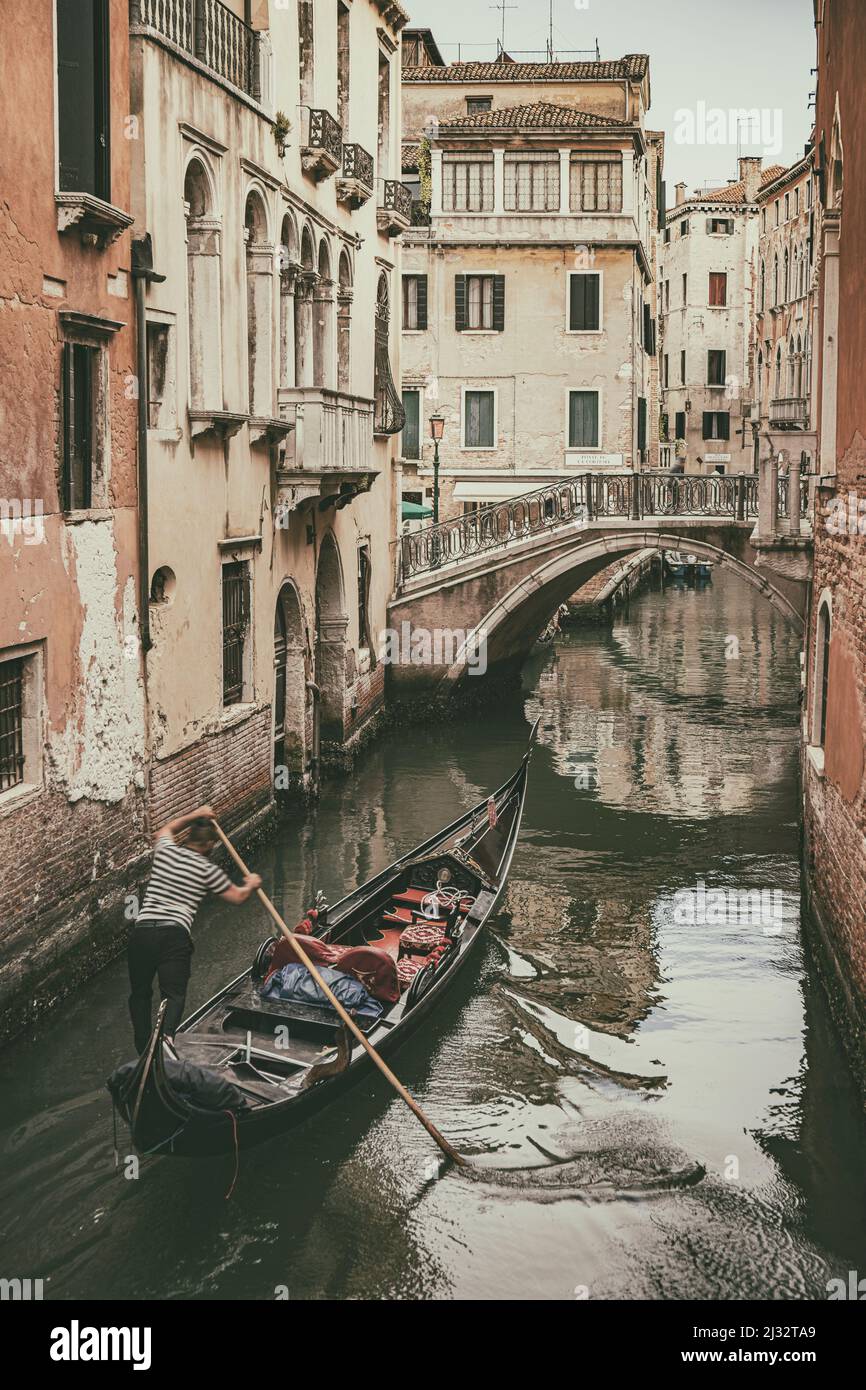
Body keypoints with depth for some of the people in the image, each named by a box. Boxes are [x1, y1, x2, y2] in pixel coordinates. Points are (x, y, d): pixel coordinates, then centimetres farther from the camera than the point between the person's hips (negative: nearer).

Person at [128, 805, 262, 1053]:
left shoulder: (165, 850, 13)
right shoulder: (208, 871, 4)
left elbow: (167, 829, 39)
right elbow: (238, 897, 18)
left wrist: (194, 815, 39)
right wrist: (251, 885, 37)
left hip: (142, 931, 3)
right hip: (175, 935, -3)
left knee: (140, 992, 15)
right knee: (174, 993, -3)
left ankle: (143, 1048, 5)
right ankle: (166, 1034, -32)